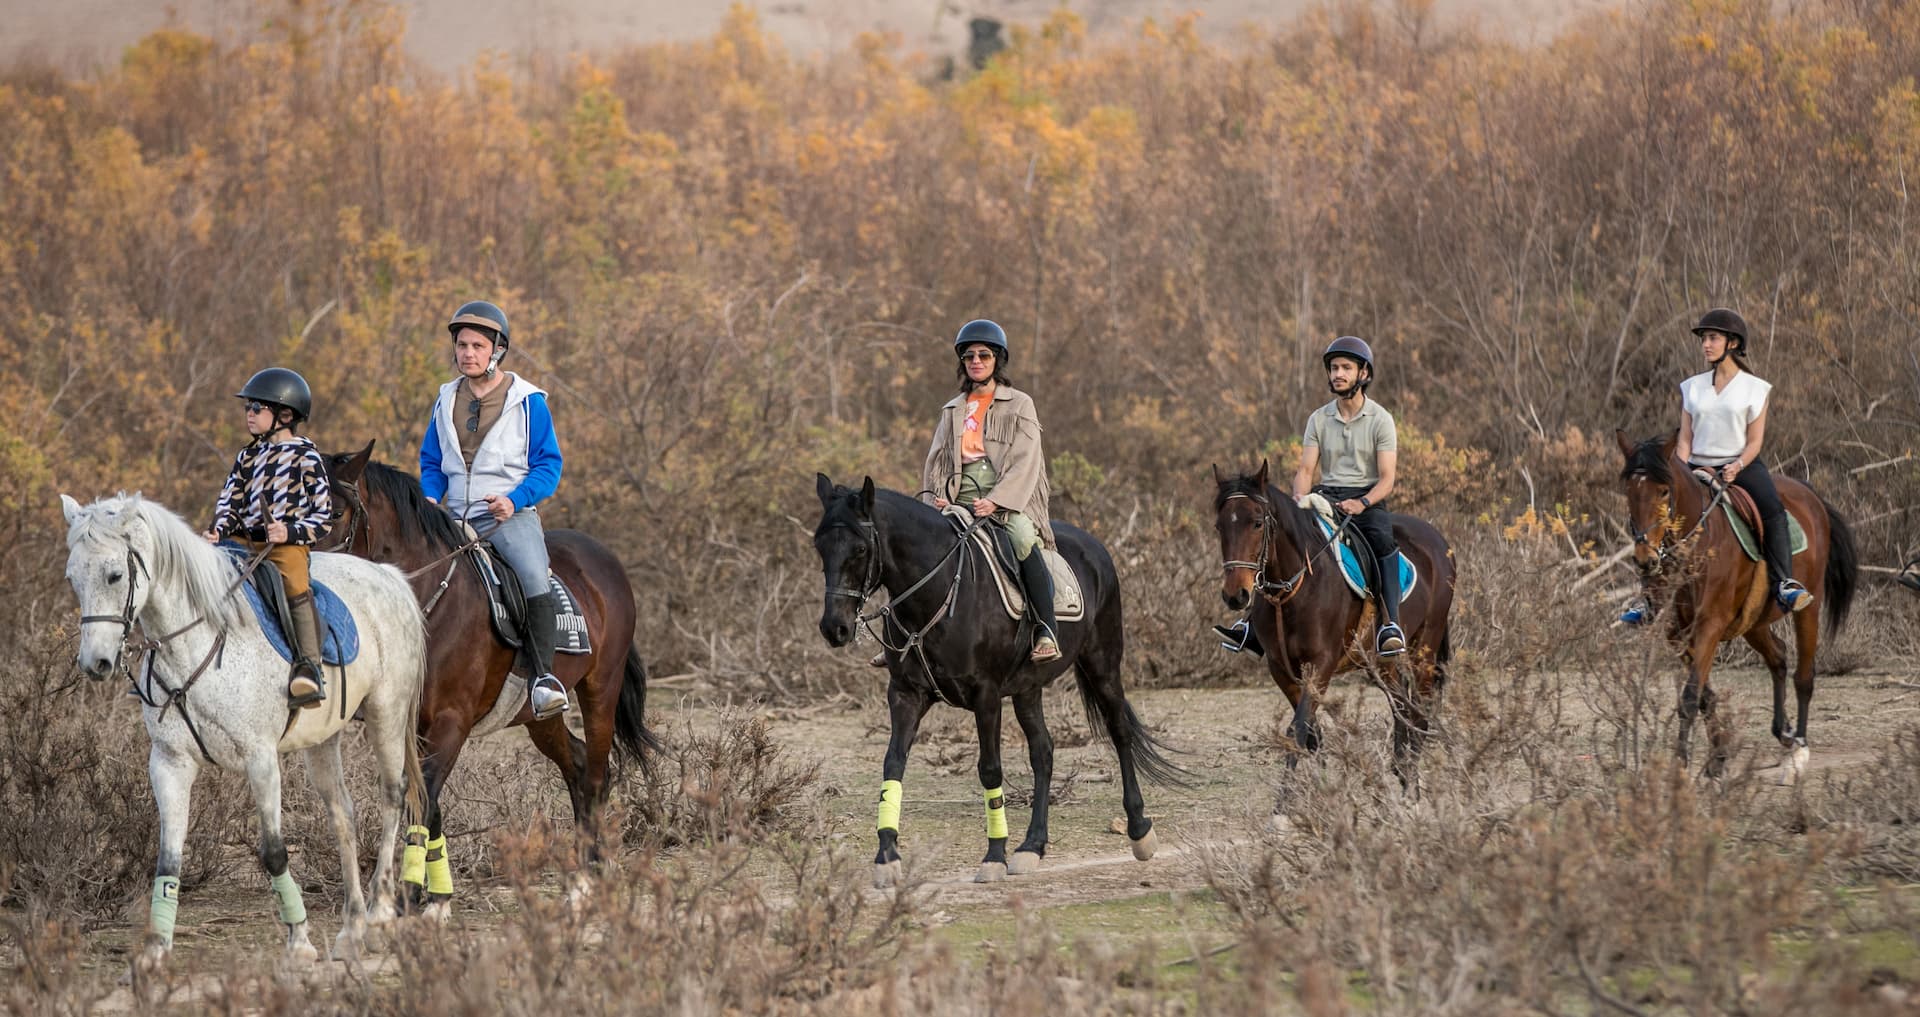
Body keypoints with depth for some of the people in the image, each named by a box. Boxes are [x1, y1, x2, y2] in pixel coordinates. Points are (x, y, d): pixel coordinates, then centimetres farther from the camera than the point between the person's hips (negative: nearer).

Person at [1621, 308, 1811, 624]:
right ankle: (1649, 595, -14)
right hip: (1698, 468, 3)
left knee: (1773, 511, -31)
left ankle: (1783, 583, -35)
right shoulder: (1692, 388, 12)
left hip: (1743, 466, -3)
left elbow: (1755, 441, -1)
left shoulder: (1754, 389, 3)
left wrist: (1737, 467, -20)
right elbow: (1684, 439, 8)